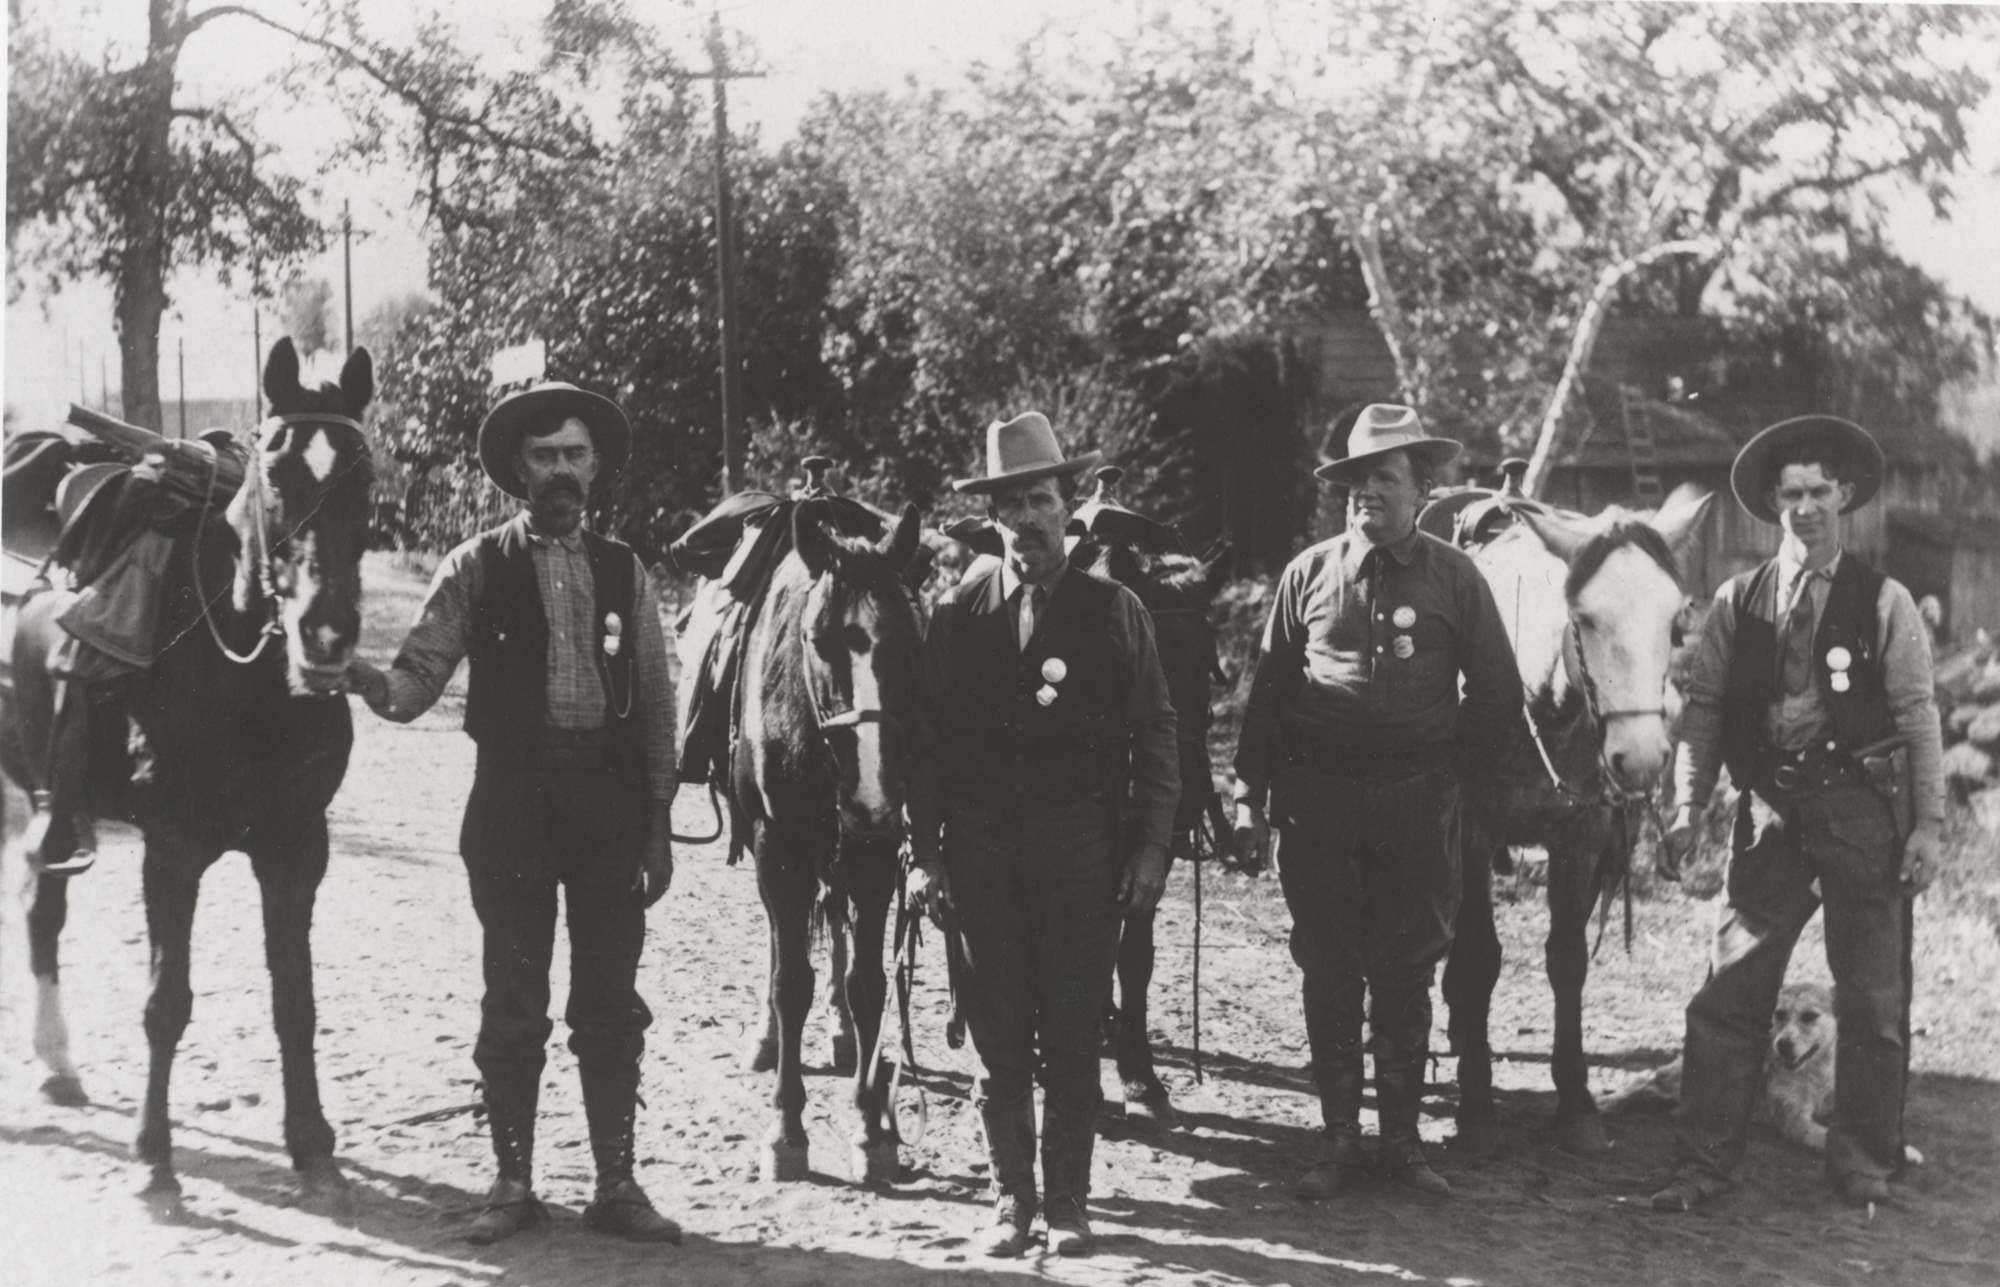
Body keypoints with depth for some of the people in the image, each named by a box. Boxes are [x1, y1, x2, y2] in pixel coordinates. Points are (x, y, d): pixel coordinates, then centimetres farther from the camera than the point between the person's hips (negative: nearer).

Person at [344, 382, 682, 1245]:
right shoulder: (478, 568, 3)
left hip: (611, 798, 2)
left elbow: (657, 706, 9)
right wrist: (368, 682, -26)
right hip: (513, 795, -2)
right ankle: (513, 1182, 13)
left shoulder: (624, 572, 9)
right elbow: (417, 681, -4)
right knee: (514, 1003, 3)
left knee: (612, 1004, 5)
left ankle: (616, 1184, 13)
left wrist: (659, 823, 4)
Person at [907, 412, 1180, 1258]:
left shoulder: (1113, 610, 5)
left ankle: (1067, 1204, 10)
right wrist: (923, 855, 1)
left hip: (1080, 840, -1)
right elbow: (929, 741, 6)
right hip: (982, 843, 1)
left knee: (1071, 1036, 1)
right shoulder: (958, 613, 6)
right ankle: (1010, 1201, 14)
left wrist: (1151, 849, -1)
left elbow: (1154, 736, 6)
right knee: (997, 1036, 4)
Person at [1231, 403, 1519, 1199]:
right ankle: (1339, 1140, 13)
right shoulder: (1310, 574, 4)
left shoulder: (1454, 578, 2)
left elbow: (1498, 694, 8)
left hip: (1415, 803, 0)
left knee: (1404, 975, 5)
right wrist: (1250, 797, 0)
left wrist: (1450, 767, 2)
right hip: (1317, 799, 1)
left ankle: (1402, 1139, 15)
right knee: (1329, 972, 4)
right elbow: (1267, 691, 5)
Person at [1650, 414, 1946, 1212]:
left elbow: (1918, 719, -2)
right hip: (1769, 813, 1)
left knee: (1872, 998, 6)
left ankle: (1863, 1164, 19)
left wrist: (1929, 824, -8)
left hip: (1860, 810, -1)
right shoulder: (1737, 602, 6)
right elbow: (1703, 709, 4)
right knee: (1729, 994, -2)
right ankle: (1703, 1166, 3)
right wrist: (1686, 811, -4)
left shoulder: (1884, 604, 1)